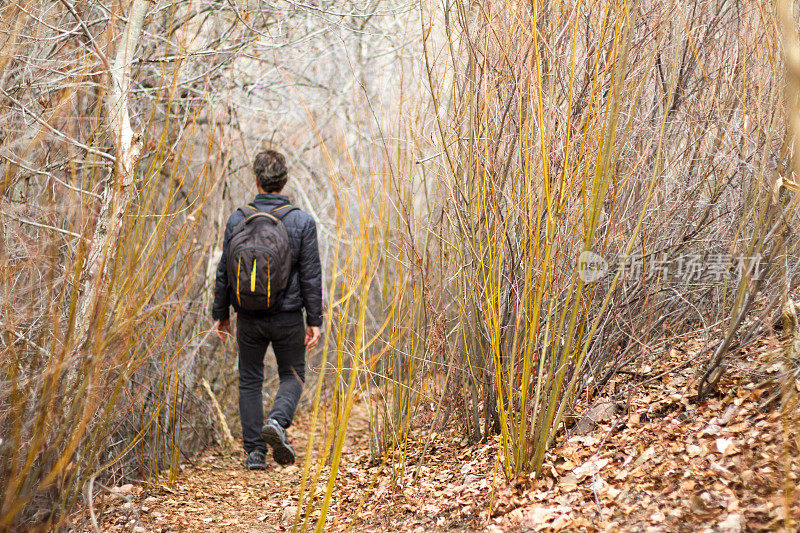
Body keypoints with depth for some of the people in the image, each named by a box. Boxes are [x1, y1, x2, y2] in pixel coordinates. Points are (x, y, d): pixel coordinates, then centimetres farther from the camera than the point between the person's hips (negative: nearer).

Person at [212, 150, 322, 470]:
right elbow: (311, 276, -6)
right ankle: (277, 422, -12)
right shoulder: (302, 221, -6)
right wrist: (314, 321, 0)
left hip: (249, 318, 1)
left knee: (250, 381, 12)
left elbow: (224, 272, 2)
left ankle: (254, 452, 8)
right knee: (292, 375, 16)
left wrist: (221, 314, 11)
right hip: (288, 316, -1)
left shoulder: (237, 220, -2)